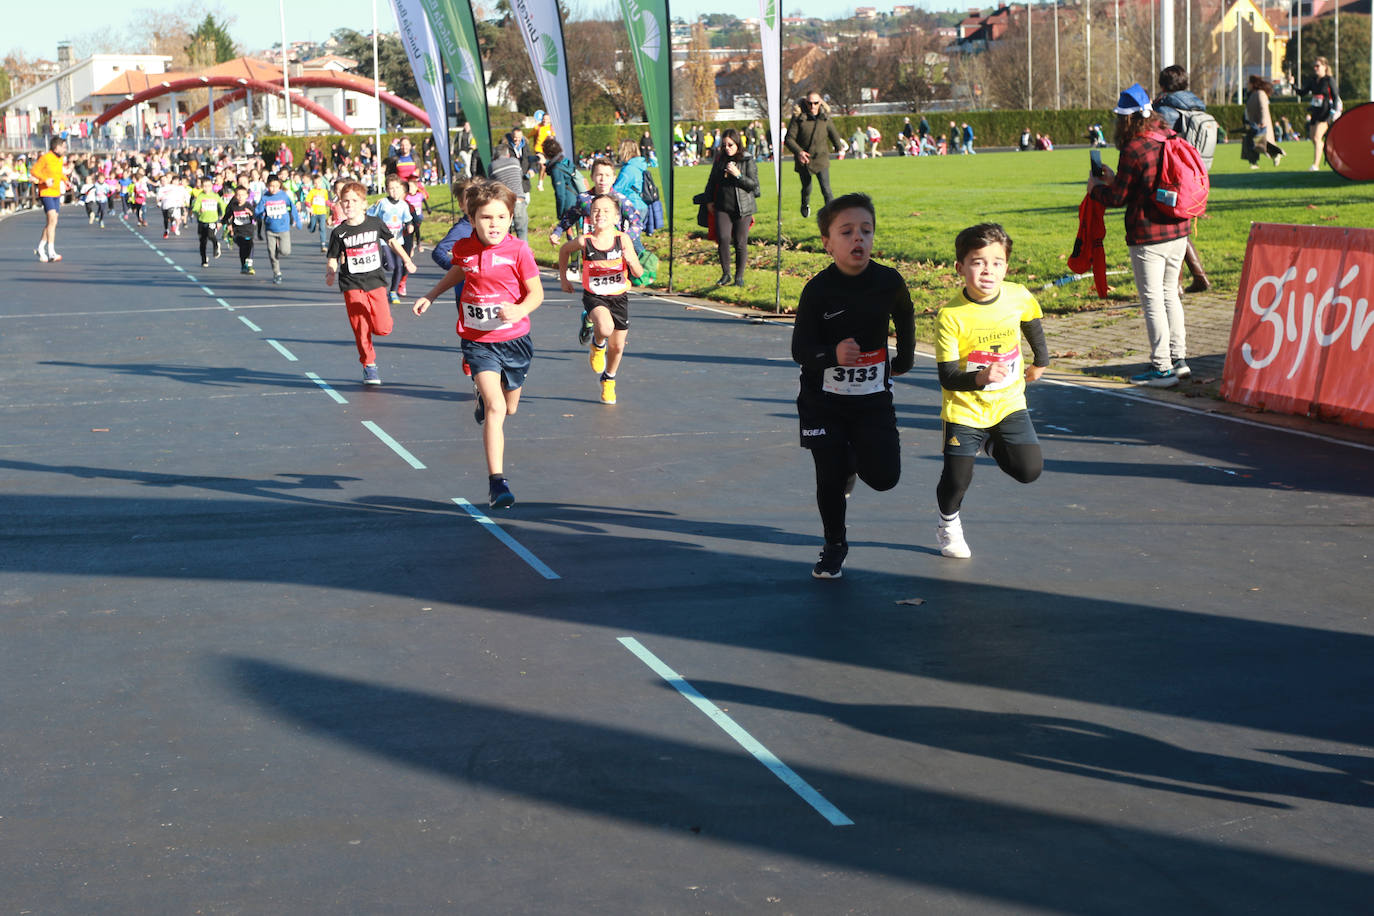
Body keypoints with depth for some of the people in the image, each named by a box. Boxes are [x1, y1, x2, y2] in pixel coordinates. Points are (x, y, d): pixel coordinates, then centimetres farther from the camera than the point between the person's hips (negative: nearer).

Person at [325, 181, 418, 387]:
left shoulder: (375, 223, 1)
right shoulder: (339, 232, -2)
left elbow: (391, 241, 16)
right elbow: (332, 259, 4)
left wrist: (406, 260, 12)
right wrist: (330, 274, -16)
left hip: (376, 281, 1)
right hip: (352, 286, -1)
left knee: (383, 329, -8)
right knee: (360, 329, -6)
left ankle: (383, 312, 27)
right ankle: (369, 365, 10)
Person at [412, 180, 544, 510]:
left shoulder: (518, 250, -12)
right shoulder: (464, 249, -4)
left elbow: (536, 293, -7)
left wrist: (519, 310, -27)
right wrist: (430, 296, 21)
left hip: (514, 338, 1)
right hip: (478, 341, 0)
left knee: (509, 408, 19)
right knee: (495, 409, -16)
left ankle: (484, 399, 57)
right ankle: (496, 481, -14)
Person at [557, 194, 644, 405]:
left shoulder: (623, 240, -13)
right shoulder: (584, 242, -13)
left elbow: (639, 273, -12)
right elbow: (564, 250, 10)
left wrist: (631, 260, -32)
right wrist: (563, 278, 13)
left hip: (619, 297, 2)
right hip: (594, 296, -2)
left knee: (617, 346, 12)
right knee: (605, 328, -32)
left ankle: (608, 380, 41)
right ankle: (597, 344, 5)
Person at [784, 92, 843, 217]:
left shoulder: (825, 118, -3)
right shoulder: (798, 117, -12)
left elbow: (833, 134, 17)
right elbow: (788, 139, -14)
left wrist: (838, 147, 33)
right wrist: (798, 151, -30)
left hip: (821, 160, 0)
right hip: (803, 160, 0)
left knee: (826, 189, -14)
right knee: (806, 189, 17)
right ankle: (805, 205, 49)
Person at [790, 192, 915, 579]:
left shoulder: (890, 282, -9)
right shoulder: (817, 290, -16)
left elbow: (905, 317, 14)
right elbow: (800, 350, -17)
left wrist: (904, 360, 22)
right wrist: (833, 355, -36)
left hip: (872, 398, 2)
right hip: (823, 399, -2)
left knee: (884, 477, -6)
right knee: (830, 478, 1)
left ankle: (853, 460, 29)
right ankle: (834, 546, 25)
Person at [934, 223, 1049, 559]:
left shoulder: (1018, 298, -12)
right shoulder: (950, 316, -22)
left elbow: (1032, 324, 14)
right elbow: (948, 377, -22)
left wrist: (1040, 361, 25)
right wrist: (980, 377, -39)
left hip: (1008, 403, 3)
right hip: (964, 409, -3)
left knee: (1029, 469, -9)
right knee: (957, 479, -1)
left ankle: (992, 444, 23)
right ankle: (948, 525, 32)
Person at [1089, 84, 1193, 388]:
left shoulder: (1134, 150, -16)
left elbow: (1118, 198, -9)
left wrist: (1095, 188, 10)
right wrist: (1114, 179, 24)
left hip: (1148, 237, -8)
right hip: (1178, 233, 8)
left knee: (1152, 300, 0)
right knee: (1169, 294, 19)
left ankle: (1162, 368, 2)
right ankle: (1179, 359, 24)